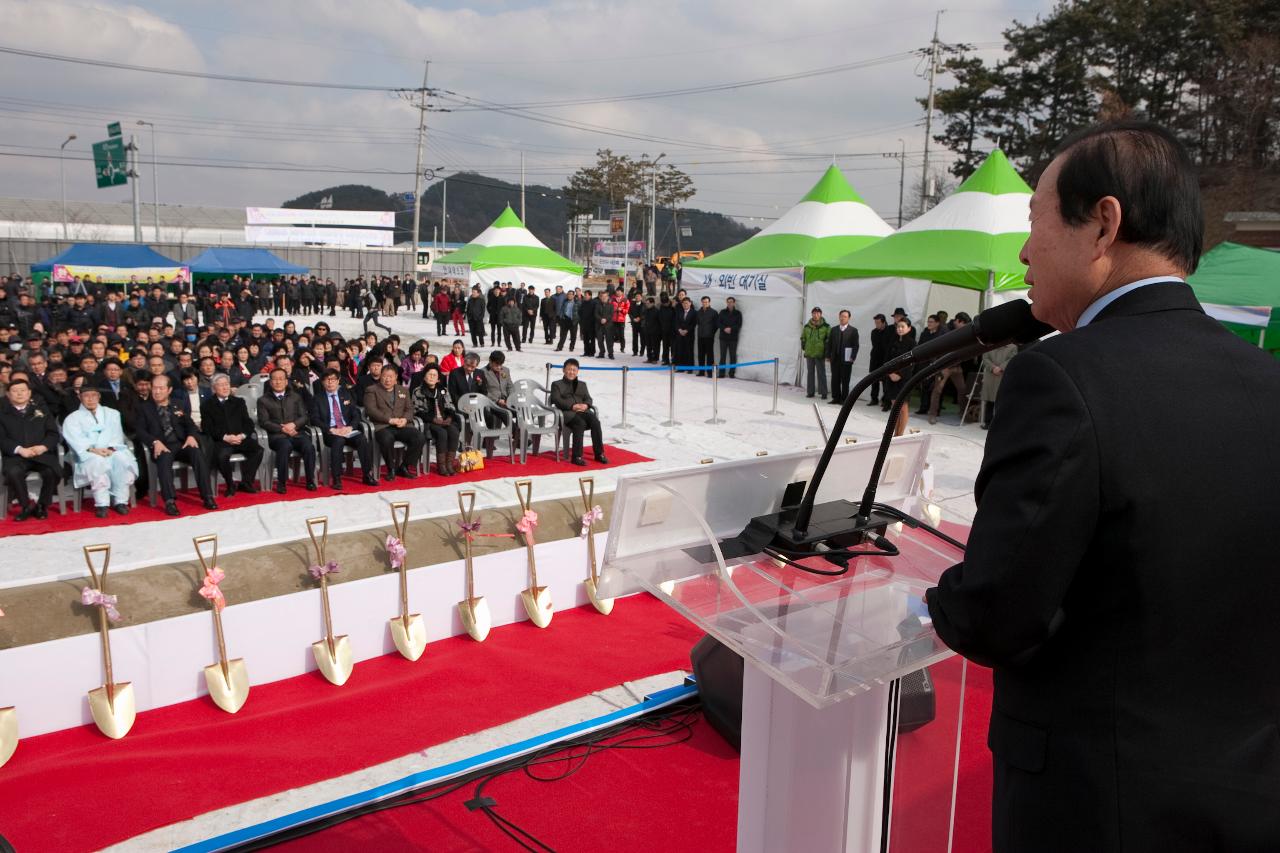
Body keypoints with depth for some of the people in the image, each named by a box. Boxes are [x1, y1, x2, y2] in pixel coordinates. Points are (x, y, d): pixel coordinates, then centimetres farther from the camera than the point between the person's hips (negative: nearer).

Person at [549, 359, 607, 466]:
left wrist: (586, 405, -9)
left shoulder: (582, 384, 29)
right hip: (567, 412, -4)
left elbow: (588, 399, 17)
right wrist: (572, 406, -16)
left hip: (582, 410, 4)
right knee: (580, 423, -36)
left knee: (595, 421, -27)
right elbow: (557, 400, -1)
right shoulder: (557, 384, 15)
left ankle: (599, 453, -24)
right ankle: (577, 456, -36)